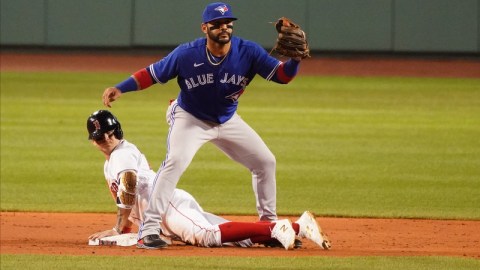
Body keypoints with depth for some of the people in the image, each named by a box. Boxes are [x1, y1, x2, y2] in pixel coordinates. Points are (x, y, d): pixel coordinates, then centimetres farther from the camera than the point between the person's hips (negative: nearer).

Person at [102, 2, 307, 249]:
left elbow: (281, 75, -20)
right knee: (176, 161, -28)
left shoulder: (248, 52, -20)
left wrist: (296, 59, -41)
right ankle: (149, 229, -28)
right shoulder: (187, 54, -24)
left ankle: (269, 224, 25)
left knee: (265, 162, 5)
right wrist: (120, 89, -29)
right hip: (190, 118, -4)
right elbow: (152, 74, -17)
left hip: (228, 121, 4)